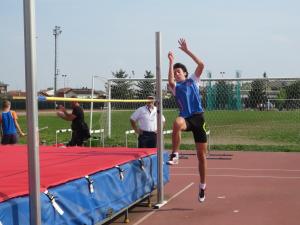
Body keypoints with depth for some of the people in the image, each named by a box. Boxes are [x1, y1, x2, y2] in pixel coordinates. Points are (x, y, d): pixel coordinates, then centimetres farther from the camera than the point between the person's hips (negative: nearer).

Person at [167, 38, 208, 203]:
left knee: (201, 155, 4)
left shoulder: (193, 81, 13)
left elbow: (201, 64, -1)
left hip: (198, 117, 1)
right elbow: (170, 81, -15)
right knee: (177, 123, -42)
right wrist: (171, 62, -12)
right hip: (186, 117, -1)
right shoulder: (175, 87, 10)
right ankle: (174, 155, -34)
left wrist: (186, 51, -2)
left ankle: (202, 186, 17)